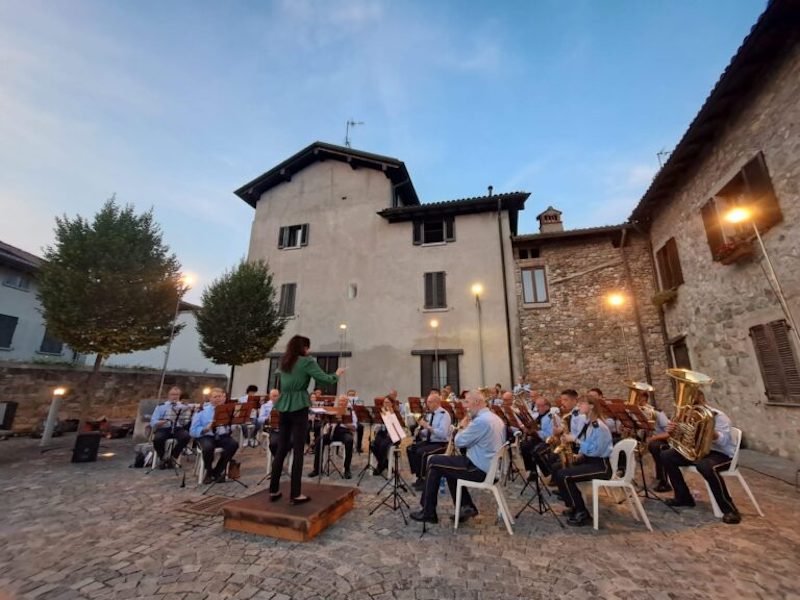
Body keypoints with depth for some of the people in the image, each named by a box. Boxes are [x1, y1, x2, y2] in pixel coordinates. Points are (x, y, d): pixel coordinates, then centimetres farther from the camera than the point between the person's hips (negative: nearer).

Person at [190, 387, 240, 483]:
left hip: (223, 436, 2)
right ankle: (209, 472, -3)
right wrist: (206, 429, -18)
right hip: (206, 436, -1)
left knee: (234, 444, -28)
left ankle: (217, 471, -6)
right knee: (208, 447, -35)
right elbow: (193, 431, 0)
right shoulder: (202, 410, 4)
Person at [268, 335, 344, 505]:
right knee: (298, 450, -1)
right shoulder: (307, 361, -8)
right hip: (299, 408, -6)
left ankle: (273, 491, 19)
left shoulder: (283, 362, 12)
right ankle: (295, 494, 3)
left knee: (281, 450, 12)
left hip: (283, 408, 7)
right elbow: (324, 379, -13)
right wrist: (337, 375, 5)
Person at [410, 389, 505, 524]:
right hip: (491, 468, 9)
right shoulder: (495, 418, 8)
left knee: (434, 463, 1)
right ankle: (467, 507, 19)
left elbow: (459, 442, -15)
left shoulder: (480, 420, -22)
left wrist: (462, 426, 2)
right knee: (451, 464, 25)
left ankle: (428, 512, 11)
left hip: (479, 469, -9)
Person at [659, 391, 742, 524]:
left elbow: (724, 441, -29)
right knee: (666, 456, -5)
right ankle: (683, 497, 6)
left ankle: (730, 510, -20)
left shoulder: (718, 416, -16)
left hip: (722, 454, -7)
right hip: (699, 451, 7)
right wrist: (671, 431, -18)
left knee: (705, 466, -41)